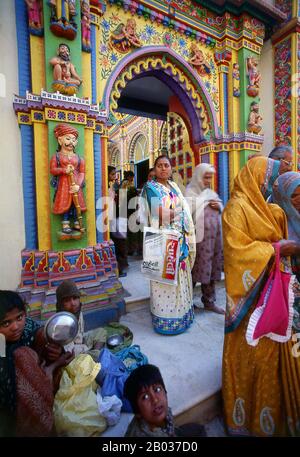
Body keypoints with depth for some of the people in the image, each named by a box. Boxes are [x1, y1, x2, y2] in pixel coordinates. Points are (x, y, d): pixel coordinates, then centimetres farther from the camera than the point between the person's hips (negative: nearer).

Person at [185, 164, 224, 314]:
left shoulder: (211, 192, 19)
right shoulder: (191, 191, -3)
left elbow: (222, 209, 23)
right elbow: (189, 209, -19)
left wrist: (218, 206, 1)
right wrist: (205, 199, -9)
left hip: (215, 233, 7)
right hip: (201, 234, -7)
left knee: (211, 267, 11)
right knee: (199, 266, -3)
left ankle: (209, 301, 23)